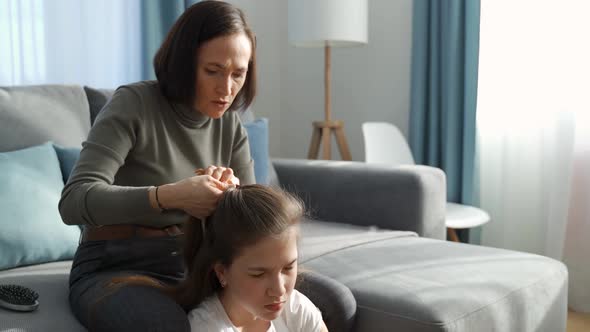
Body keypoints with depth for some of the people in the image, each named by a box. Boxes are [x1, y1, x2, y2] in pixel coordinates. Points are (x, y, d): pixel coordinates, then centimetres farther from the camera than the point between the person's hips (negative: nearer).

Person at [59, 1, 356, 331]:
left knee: (337, 304, -9)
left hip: (200, 266, 5)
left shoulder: (230, 123, 4)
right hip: (117, 270, -5)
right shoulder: (134, 104, -13)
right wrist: (171, 195, -37)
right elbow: (74, 201, -24)